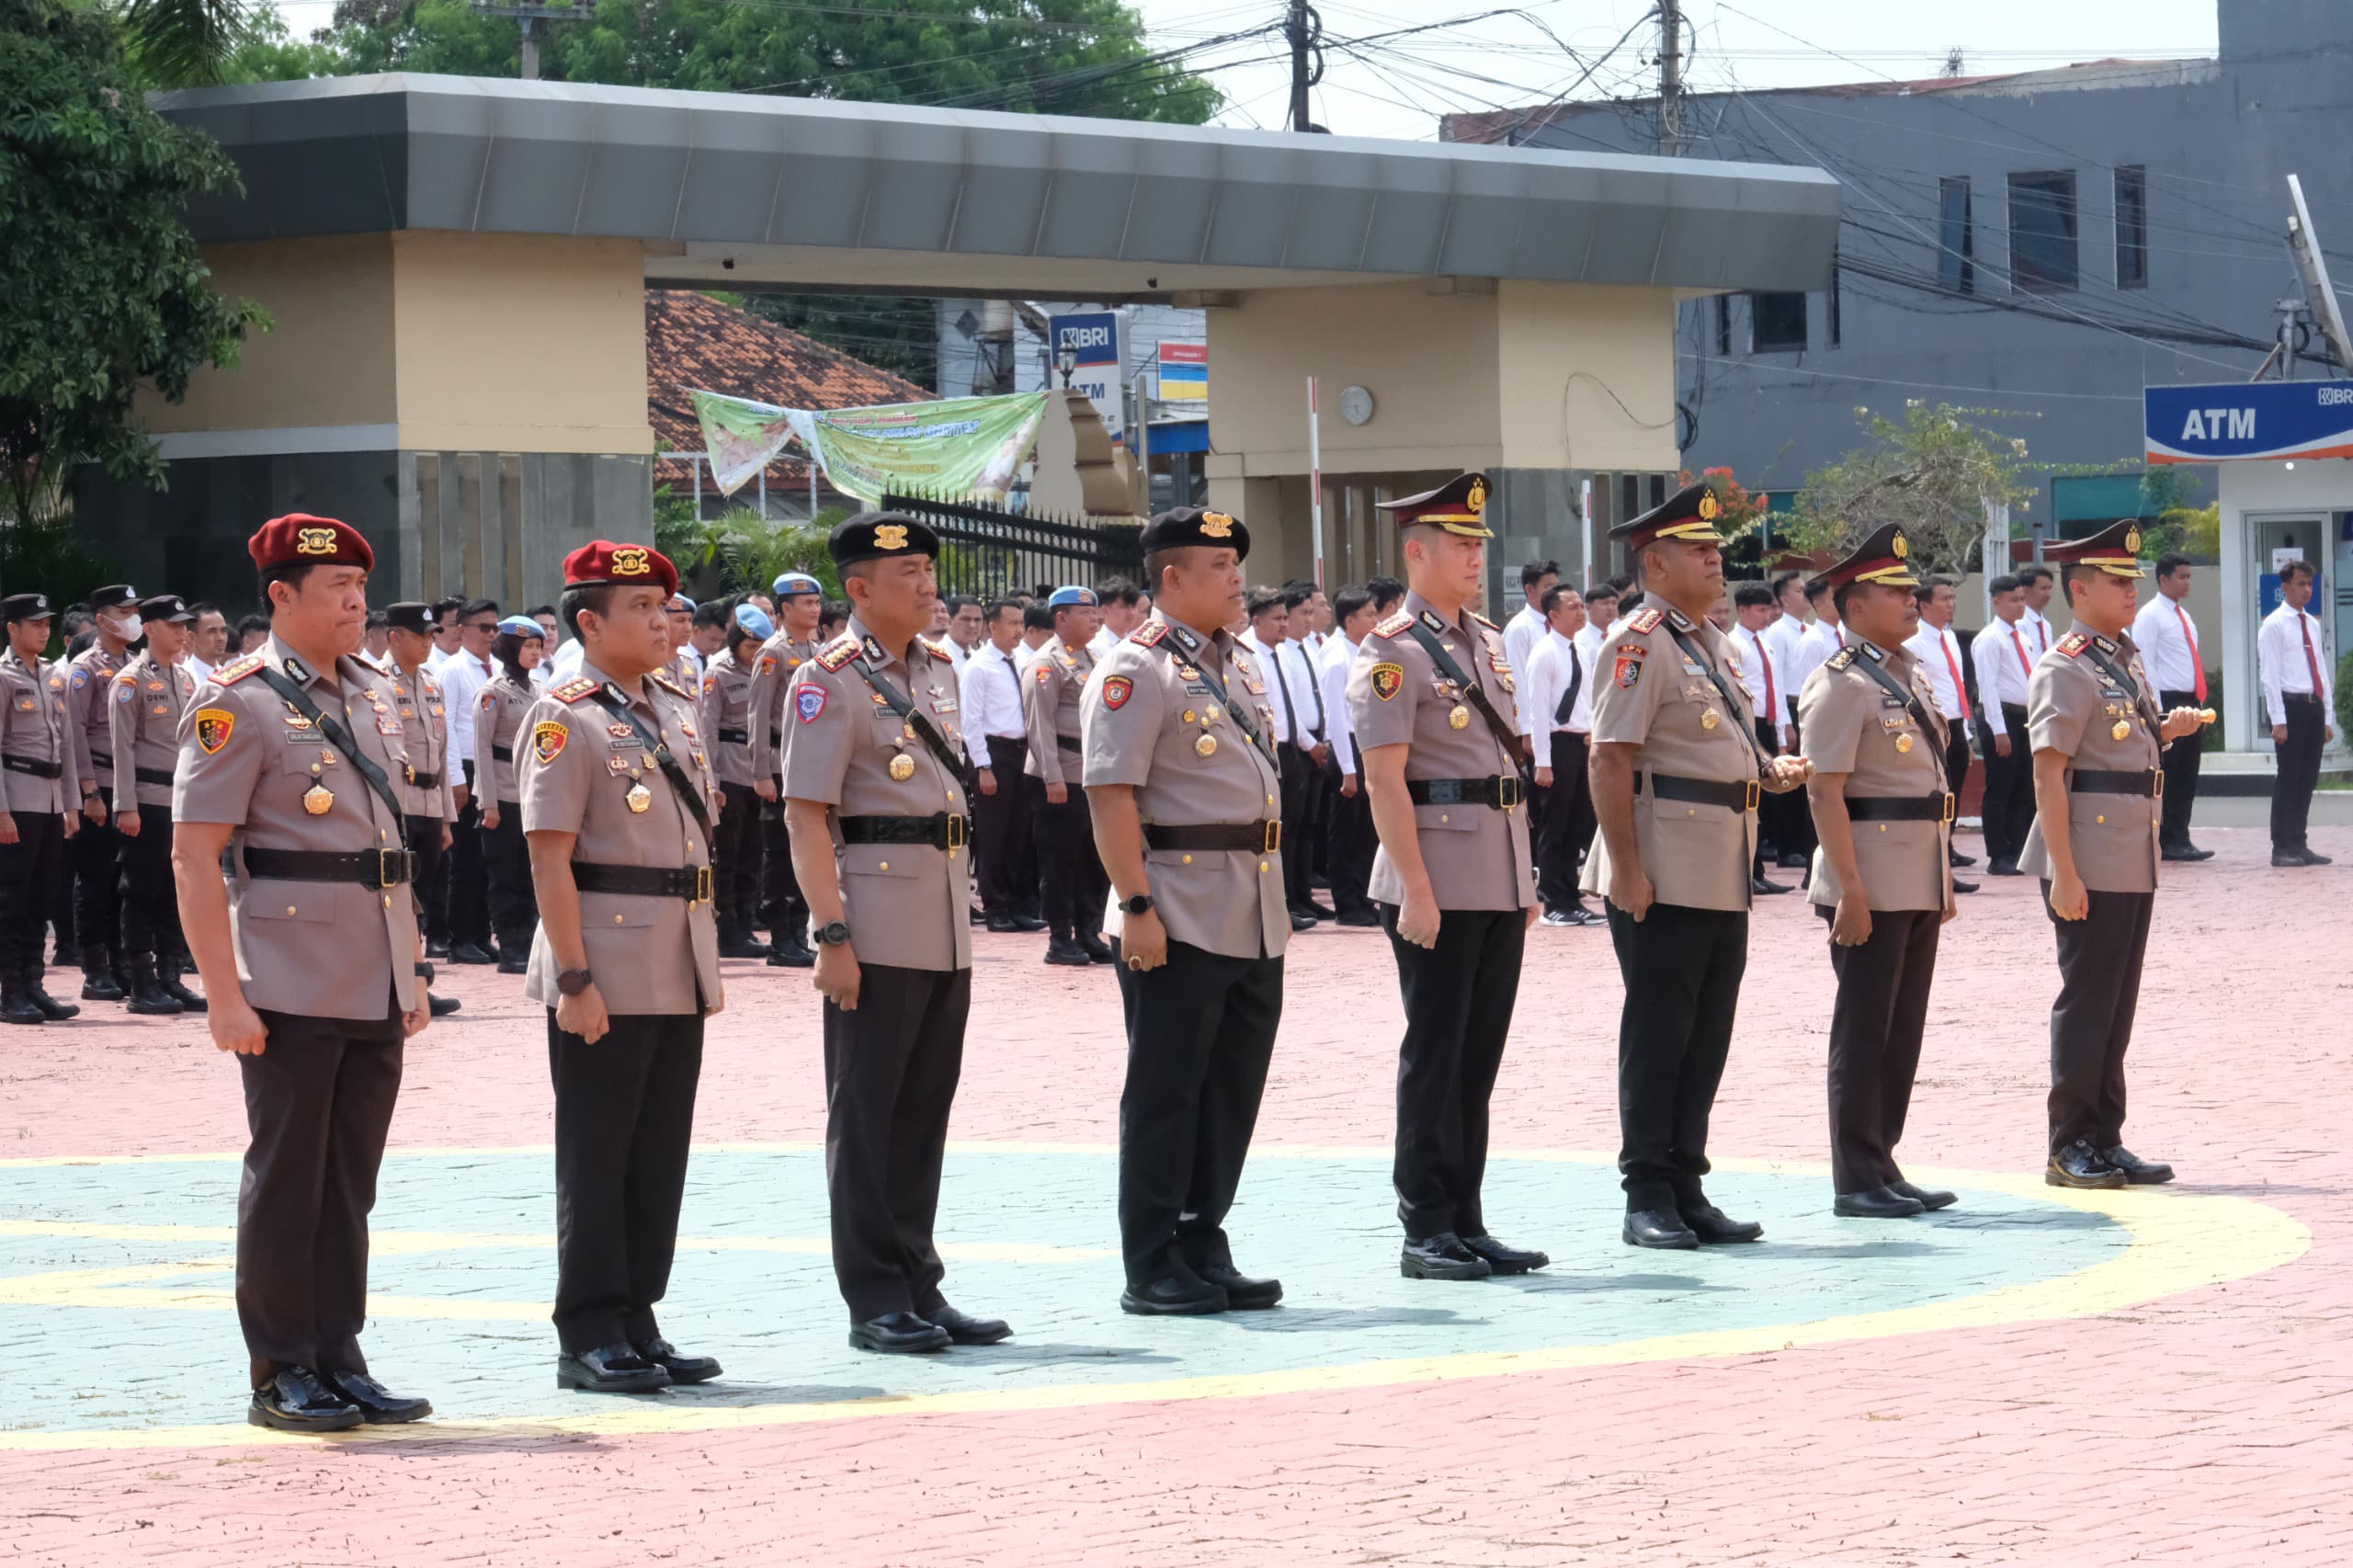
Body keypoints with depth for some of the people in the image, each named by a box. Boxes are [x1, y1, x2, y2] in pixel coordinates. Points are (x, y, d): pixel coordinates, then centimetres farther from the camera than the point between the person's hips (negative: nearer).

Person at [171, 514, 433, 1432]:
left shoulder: (372, 697, 14)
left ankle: (339, 1361, 17)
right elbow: (194, 857, -13)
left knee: (349, 1184, 10)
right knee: (286, 1180, -1)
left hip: (374, 990, 7)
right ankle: (280, 1374, 6)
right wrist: (224, 996, -18)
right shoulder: (239, 703, -9)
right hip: (291, 991, -7)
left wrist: (410, 972, 17)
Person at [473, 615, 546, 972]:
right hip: (505, 795, -6)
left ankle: (526, 946, 11)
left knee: (529, 875, 7)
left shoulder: (539, 689, 12)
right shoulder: (494, 690, -7)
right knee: (505, 876, -1)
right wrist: (489, 803, -13)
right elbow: (482, 747, -9)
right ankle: (510, 951, 2)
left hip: (535, 793, 6)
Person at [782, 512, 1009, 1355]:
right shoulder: (830, 682, -10)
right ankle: (875, 1303, 3)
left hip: (946, 920, 7)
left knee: (925, 1111, 11)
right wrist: (832, 935, -20)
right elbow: (806, 816, -14)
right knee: (867, 1117, -1)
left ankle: (920, 1289, 17)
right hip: (877, 923, -7)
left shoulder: (937, 670, 13)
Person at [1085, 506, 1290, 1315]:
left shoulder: (1229, 666, 17)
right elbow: (1112, 797, -16)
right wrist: (1137, 906, -21)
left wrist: (1275, 901, 20)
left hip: (1253, 925, 8)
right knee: (1165, 1095, -2)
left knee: (1231, 1094, 11)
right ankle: (1152, 1270, 2)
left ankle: (1204, 1252, 19)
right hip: (1180, 924, -8)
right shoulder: (1134, 671, -10)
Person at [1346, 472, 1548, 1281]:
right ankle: (1427, 1232, 3)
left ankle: (1467, 1223, 15)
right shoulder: (1392, 653, -10)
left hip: (1501, 879, 7)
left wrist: (1525, 875, 17)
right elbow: (1385, 781, -14)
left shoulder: (1486, 641, 15)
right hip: (1440, 881, -7)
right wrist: (1417, 891, -19)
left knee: (1479, 1055, 10)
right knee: (1435, 1055, -2)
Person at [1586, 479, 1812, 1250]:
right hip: (1666, 875, -9)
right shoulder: (1639, 644, -11)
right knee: (1658, 1032, -3)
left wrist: (1771, 770, 8)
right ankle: (1647, 1198, 2)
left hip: (1724, 874, 9)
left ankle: (1687, 1188, 17)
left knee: (1708, 1033, 11)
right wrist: (1625, 867, -22)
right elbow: (1611, 760, -17)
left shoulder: (1716, 643, 17)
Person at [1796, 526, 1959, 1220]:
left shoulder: (1911, 678, 15)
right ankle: (1856, 1182, 1)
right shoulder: (1840, 685, -12)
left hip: (1919, 884, 9)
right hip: (1873, 888, -9)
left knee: (1902, 1030, 12)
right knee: (1863, 1030, -3)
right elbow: (1825, 792, -17)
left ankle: (1882, 1168, 19)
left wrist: (1942, 877, 19)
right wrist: (1850, 890, -21)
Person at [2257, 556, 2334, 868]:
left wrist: (2327, 716, 14)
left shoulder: (2312, 624, 17)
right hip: (2290, 704, -7)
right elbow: (2270, 675, -9)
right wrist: (2278, 721, -15)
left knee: (2308, 778, 8)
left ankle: (2298, 844, 14)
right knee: (2288, 779, -5)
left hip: (2314, 705, 7)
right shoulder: (2274, 626, -5)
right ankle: (2282, 848, -2)